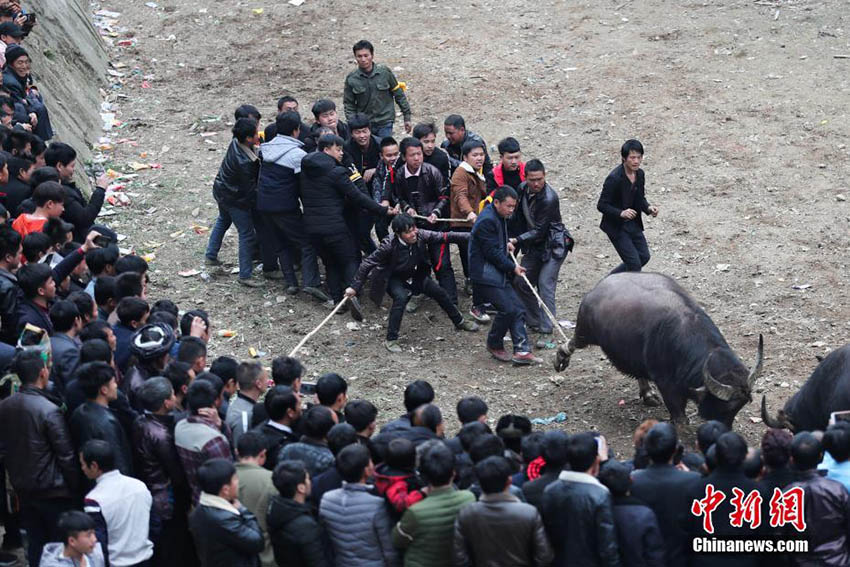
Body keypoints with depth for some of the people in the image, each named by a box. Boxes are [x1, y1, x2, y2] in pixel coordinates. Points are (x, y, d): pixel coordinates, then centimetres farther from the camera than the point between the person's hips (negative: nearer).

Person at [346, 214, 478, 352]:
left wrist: (468, 237, -21)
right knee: (401, 297, -32)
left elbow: (444, 237, -16)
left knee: (440, 293, 6)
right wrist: (355, 287, -27)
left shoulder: (420, 236, -23)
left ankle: (459, 322, 33)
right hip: (395, 279, -5)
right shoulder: (390, 246, -33)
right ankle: (391, 340, -24)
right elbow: (368, 264, -27)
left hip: (416, 276, 5)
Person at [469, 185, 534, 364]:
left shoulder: (498, 217, 13)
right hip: (484, 275, -10)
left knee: (517, 308, 2)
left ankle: (522, 350, -1)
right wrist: (512, 267, -13)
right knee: (507, 309, -13)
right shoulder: (487, 221, -19)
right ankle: (494, 345, 8)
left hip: (497, 274, 10)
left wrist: (505, 244, 15)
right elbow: (492, 252, -20)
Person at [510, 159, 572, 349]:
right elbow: (520, 215, 15)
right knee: (520, 282, 9)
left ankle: (547, 332, -16)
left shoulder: (549, 199, -25)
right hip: (534, 246, 8)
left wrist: (517, 240, -28)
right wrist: (520, 240, 13)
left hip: (554, 246, -8)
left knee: (545, 284, -16)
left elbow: (540, 231, -24)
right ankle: (533, 321, 24)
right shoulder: (523, 188, -2)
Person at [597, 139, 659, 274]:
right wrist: (621, 213, -35)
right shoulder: (614, 178, -24)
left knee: (644, 257, 14)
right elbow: (601, 205, -20)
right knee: (634, 263, -8)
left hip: (633, 223, 8)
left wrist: (648, 208, -9)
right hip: (616, 226, -8)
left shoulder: (639, 174, -1)